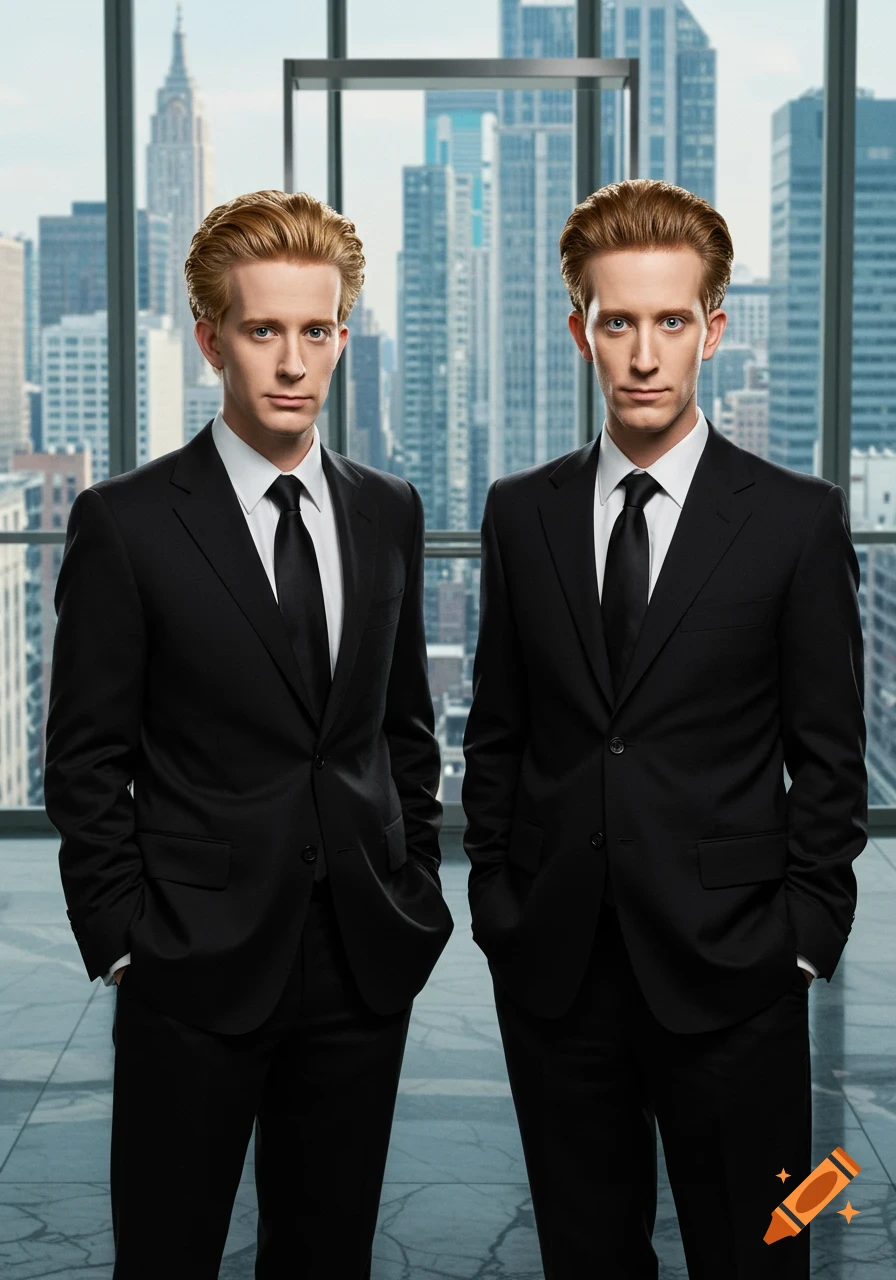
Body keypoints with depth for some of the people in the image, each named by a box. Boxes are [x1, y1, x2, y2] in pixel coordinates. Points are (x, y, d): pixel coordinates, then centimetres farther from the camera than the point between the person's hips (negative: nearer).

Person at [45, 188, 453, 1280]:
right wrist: (122, 939, -8)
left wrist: (415, 893, 8)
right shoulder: (126, 522, -6)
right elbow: (86, 760, -5)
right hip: (196, 975, -4)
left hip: (365, 965, 4)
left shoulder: (388, 514, 8)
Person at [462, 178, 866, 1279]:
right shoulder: (522, 515, 6)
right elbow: (496, 733, 10)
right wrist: (497, 903, 5)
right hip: (554, 970, 3)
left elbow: (829, 758, -1)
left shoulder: (798, 520, -3)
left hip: (727, 978, -3)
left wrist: (804, 935, -5)